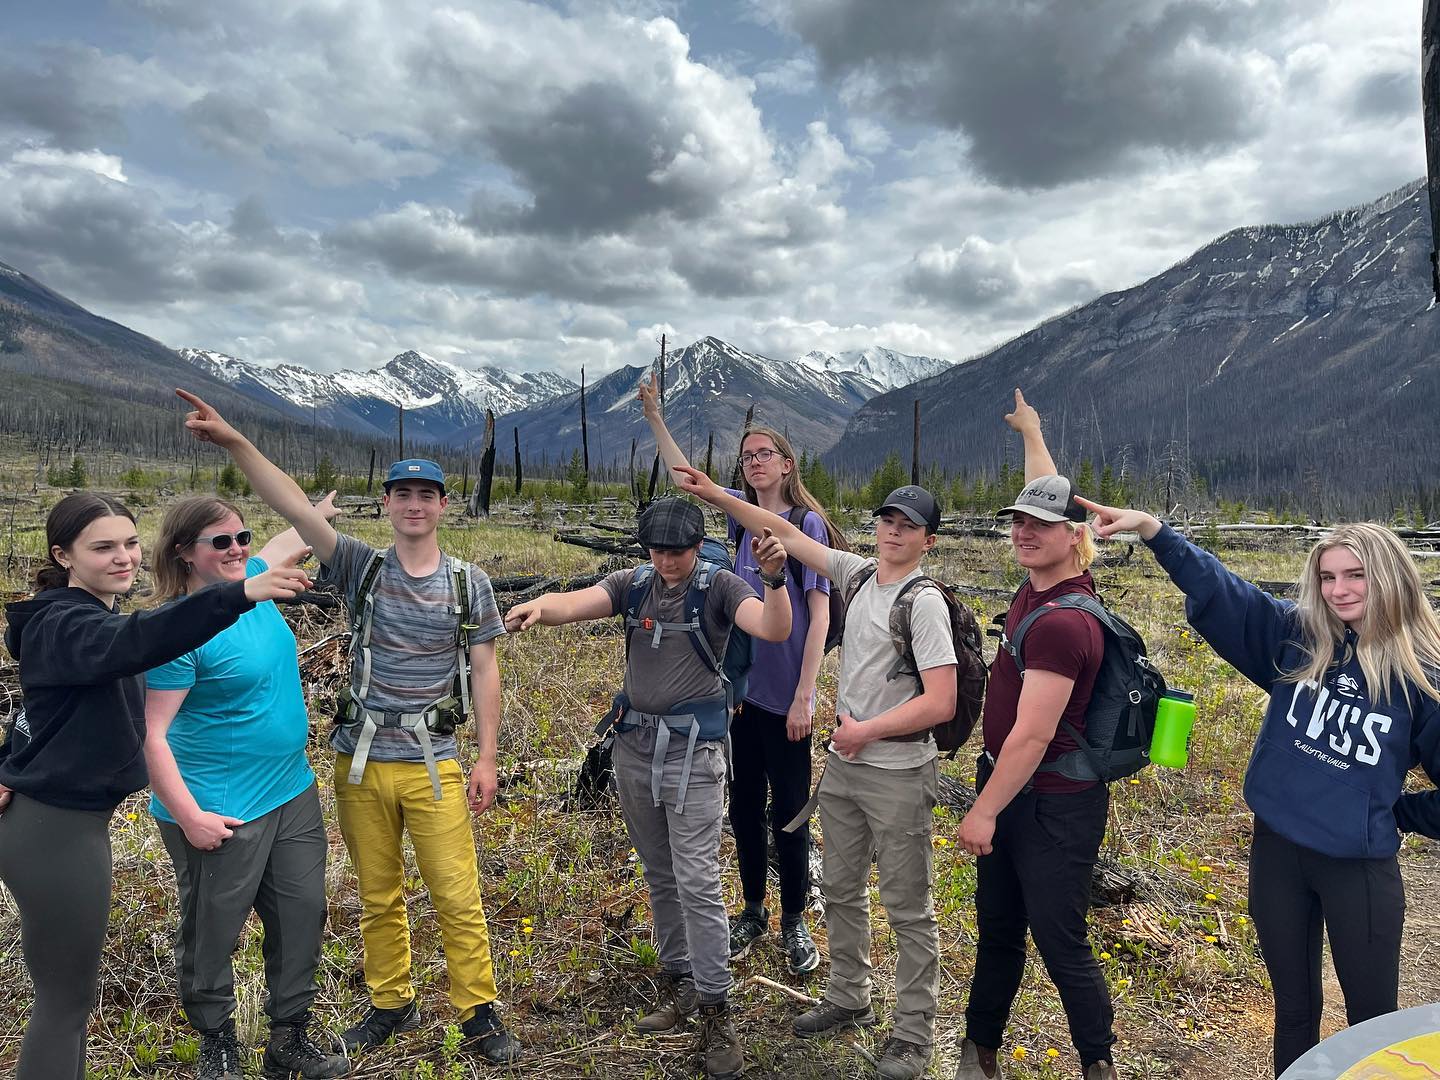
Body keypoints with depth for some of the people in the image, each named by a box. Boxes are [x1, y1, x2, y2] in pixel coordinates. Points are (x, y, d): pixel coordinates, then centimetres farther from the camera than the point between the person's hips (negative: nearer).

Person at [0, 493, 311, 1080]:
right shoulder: (63, 625, -22)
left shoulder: (90, 615, 9)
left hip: (74, 822, 9)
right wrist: (240, 594, -59)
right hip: (53, 832, -9)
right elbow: (128, 644, -45)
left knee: (68, 987, 20)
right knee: (67, 996, 4)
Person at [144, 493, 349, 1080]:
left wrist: (323, 508, 42)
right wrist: (189, 817, -20)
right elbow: (151, 733, -18)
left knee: (302, 916, 13)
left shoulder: (247, 582, 2)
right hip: (221, 814, -7)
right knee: (211, 934, 11)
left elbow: (285, 544, 26)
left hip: (292, 795, 7)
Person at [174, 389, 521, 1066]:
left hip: (433, 763, -1)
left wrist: (486, 757, -4)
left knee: (458, 897, 2)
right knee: (377, 898, 16)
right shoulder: (362, 568, -1)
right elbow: (295, 509, -14)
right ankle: (391, 1004, 35)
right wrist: (236, 443, -27)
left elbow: (484, 672, 0)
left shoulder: (468, 583, -1)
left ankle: (479, 1014, 19)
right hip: (360, 761, 2)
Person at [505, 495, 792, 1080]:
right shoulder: (632, 584, 2)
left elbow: (775, 631, -23)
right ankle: (679, 983, 31)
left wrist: (775, 578, -42)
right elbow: (577, 603, -14)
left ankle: (716, 1013, 8)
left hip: (692, 751, -5)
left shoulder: (718, 587, -9)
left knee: (697, 883, -5)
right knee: (660, 877, 16)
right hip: (634, 746, 5)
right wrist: (539, 606, -36)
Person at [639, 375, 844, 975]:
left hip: (785, 695, -5)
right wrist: (653, 416, 16)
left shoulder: (807, 523, -8)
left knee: (788, 813, 7)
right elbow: (684, 475, 20)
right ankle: (752, 913, 32)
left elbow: (819, 612, -11)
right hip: (741, 685, 5)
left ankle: (794, 922, 25)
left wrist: (804, 696, -15)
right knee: (744, 807, 15)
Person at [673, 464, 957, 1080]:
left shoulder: (924, 603, -15)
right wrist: (716, 495, 6)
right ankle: (849, 1001, 39)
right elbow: (785, 533, 8)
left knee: (908, 910, 5)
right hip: (843, 762, 7)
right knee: (842, 892, 20)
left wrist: (866, 731, -15)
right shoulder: (858, 575, 4)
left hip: (898, 774, -7)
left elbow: (941, 703, -21)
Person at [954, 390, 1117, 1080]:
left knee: (1060, 944, 5)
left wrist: (985, 810, -16)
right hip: (1010, 789, 9)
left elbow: (1032, 735, -24)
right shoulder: (1046, 581, 2)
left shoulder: (1062, 621, -25)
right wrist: (1030, 431, 35)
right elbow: (1051, 498, 22)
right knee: (997, 933, 20)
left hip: (1052, 804, -9)